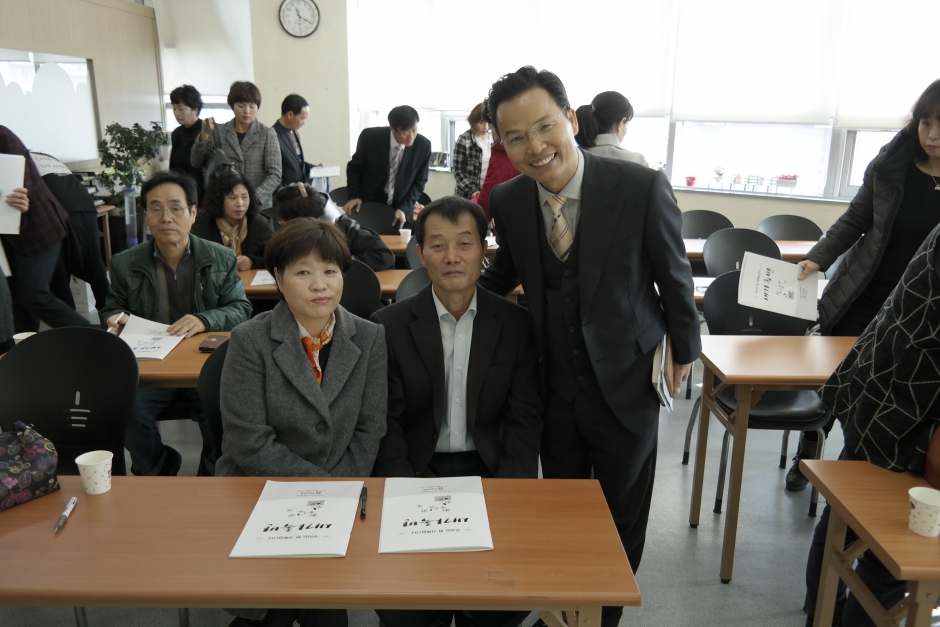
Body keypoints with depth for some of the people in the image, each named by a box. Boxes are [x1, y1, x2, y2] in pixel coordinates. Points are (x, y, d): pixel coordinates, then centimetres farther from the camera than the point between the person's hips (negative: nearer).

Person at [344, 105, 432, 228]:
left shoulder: (423, 145, -12)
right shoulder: (370, 136, -15)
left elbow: (419, 181, -3)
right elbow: (355, 167, 1)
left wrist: (404, 208, -13)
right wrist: (354, 196, -8)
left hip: (401, 210, 1)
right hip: (370, 205, -1)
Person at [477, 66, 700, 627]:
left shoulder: (642, 188, -21)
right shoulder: (508, 201, -9)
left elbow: (674, 277, -7)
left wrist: (684, 350, 4)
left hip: (626, 384, -2)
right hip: (553, 387, 3)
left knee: (623, 517, 18)